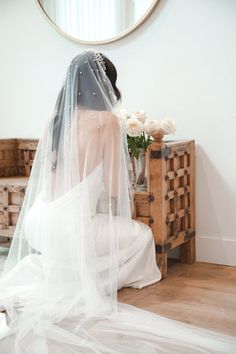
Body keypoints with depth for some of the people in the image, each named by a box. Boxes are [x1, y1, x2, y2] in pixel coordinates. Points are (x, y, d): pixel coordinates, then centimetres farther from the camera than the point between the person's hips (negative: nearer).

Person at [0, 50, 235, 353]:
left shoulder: (55, 119, 9)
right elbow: (114, 189, -8)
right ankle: (79, 293, 6)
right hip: (70, 227, -7)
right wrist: (128, 193, 15)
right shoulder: (107, 119, -7)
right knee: (141, 235, 17)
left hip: (36, 226, 7)